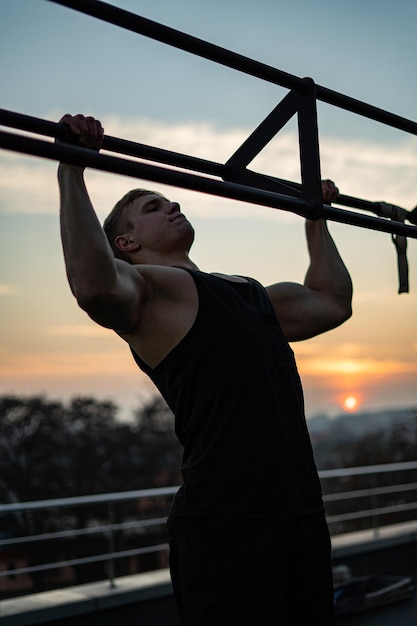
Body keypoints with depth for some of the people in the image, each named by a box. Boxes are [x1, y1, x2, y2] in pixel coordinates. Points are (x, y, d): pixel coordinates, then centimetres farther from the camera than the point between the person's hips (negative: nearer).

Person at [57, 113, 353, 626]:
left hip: (300, 513, 8)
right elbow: (95, 287, -26)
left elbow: (332, 301, 33)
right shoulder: (147, 286, -2)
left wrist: (316, 219, 39)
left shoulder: (250, 292, 24)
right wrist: (72, 174, -19)